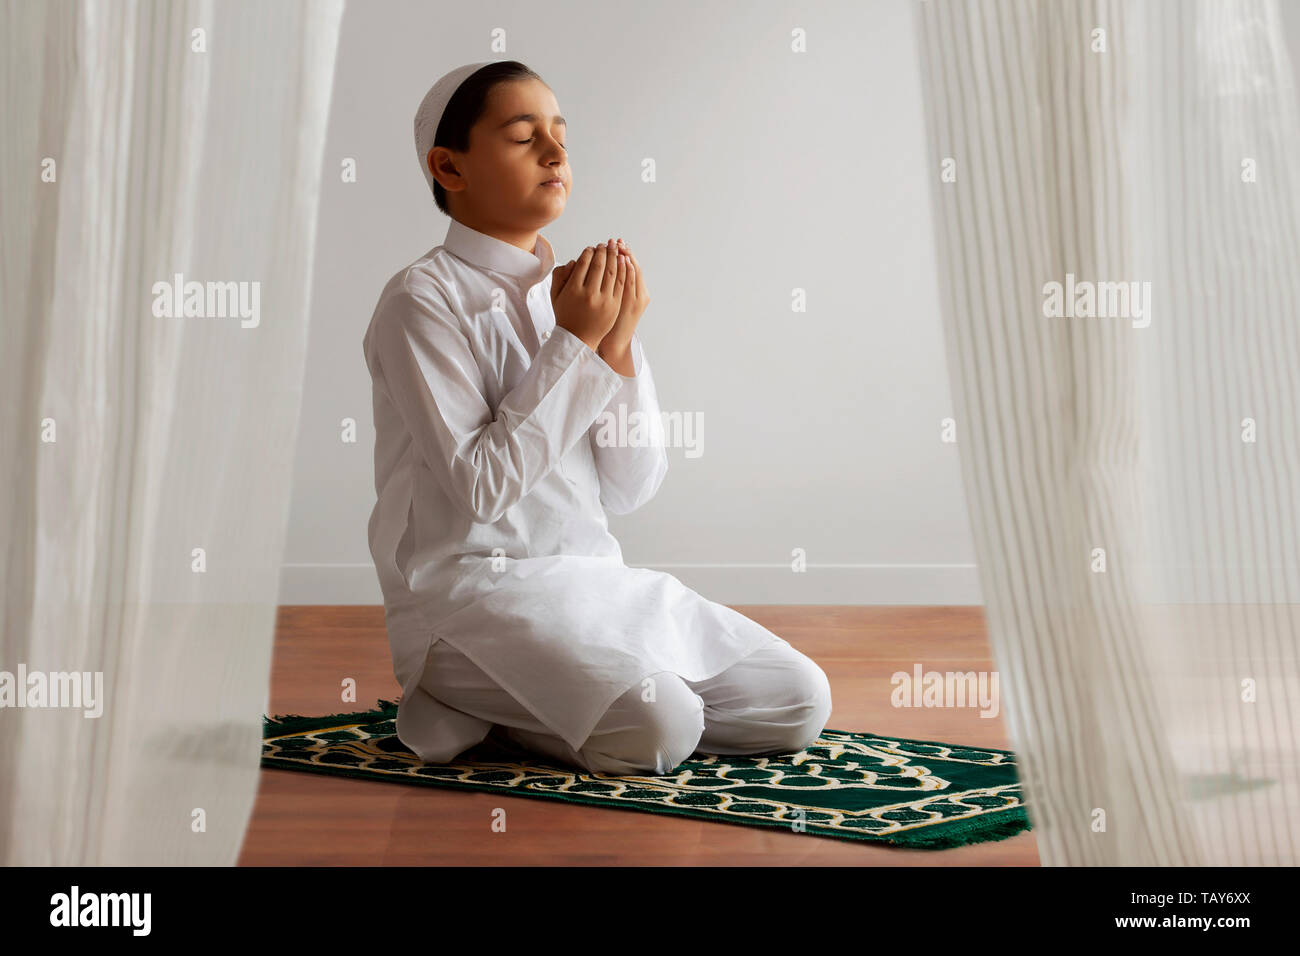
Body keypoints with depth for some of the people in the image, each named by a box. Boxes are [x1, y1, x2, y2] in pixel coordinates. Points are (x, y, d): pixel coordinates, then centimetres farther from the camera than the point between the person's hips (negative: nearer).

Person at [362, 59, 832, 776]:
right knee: (659, 726, -29)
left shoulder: (573, 294, 11)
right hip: (472, 589, -7)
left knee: (801, 702, -3)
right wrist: (574, 342, -15)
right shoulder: (424, 300, -9)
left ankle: (512, 703, 6)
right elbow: (481, 487, -18)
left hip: (593, 576, 7)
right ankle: (466, 694, -2)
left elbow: (630, 489, 7)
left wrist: (618, 343, -6)